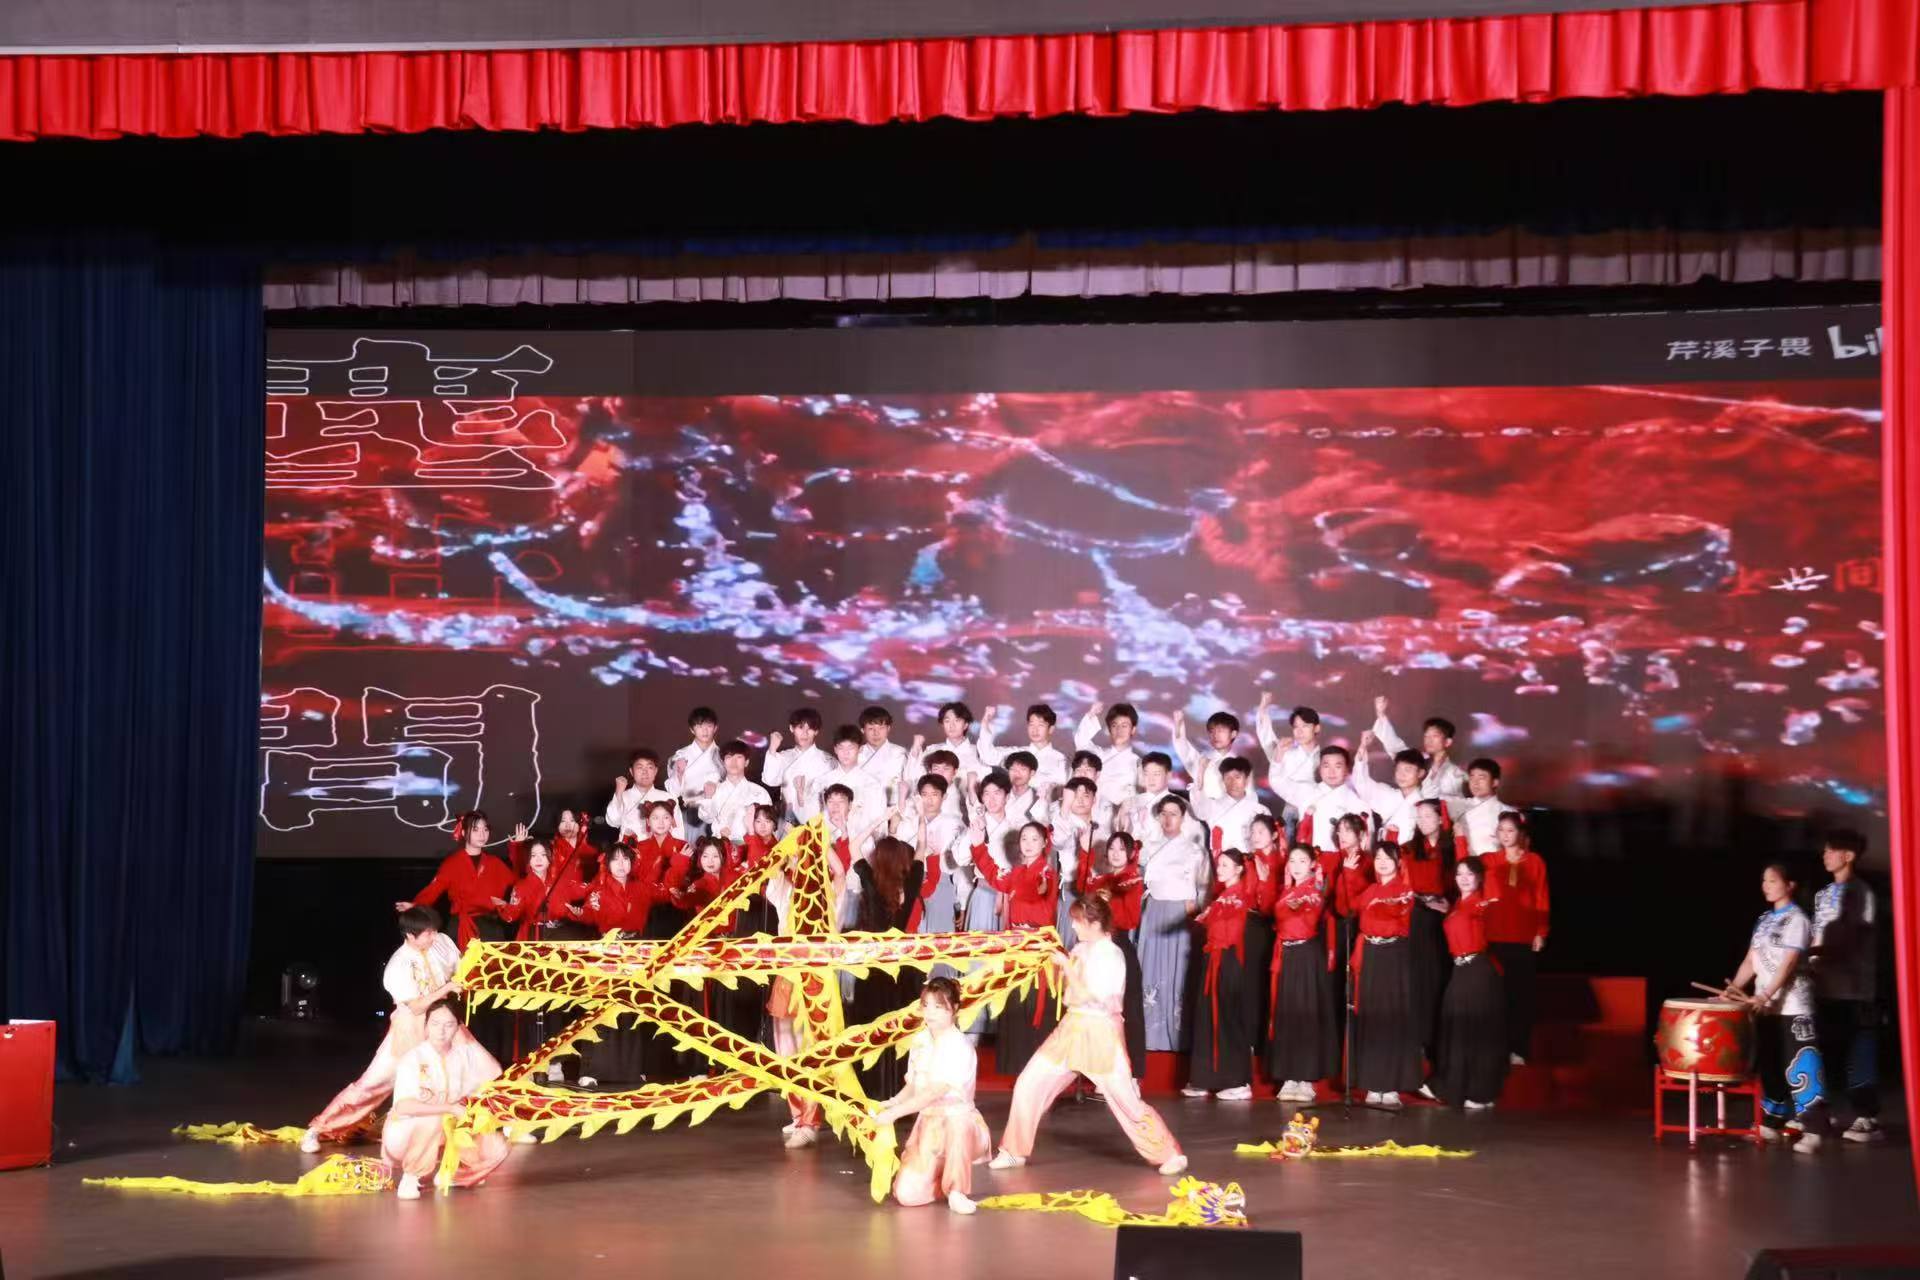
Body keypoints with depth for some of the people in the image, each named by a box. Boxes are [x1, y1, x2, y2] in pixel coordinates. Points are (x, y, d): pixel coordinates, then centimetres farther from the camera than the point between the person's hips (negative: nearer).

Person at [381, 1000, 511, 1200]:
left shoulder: (463, 1053, -5)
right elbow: (404, 1106, -34)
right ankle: (410, 1178, -17)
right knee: (435, 1119, -38)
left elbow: (495, 1075, -17)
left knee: (496, 1148, -13)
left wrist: (469, 1042, -16)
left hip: (444, 1134, 5)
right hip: (404, 1133, -5)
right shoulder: (413, 1058, -20)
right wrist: (451, 1108, -35)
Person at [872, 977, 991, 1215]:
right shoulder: (919, 1041, 6)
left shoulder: (959, 1045, -16)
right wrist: (890, 1104, -7)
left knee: (956, 1124, -45)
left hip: (958, 1117, -5)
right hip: (928, 1123, 6)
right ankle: (942, 1177, 20)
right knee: (908, 1194, -13)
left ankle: (957, 1190, -21)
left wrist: (895, 1113, -25)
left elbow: (935, 1092, -24)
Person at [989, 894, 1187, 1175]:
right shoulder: (1080, 949, 5)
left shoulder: (1112, 955, -16)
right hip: (1071, 1028, 7)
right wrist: (1054, 963, -1)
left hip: (1100, 1033, -7)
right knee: (1028, 1084, 4)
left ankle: (1170, 1155, 9)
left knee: (1126, 1099, -4)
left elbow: (1090, 996, -23)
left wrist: (1066, 964, -19)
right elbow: (1062, 986, 15)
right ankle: (1014, 1151, 16)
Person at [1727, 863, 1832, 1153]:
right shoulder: (1764, 920, 16)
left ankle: (1813, 1130, -14)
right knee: (1769, 1066, 12)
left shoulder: (1797, 920, -7)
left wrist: (1763, 997, -24)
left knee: (1799, 1065, -12)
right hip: (1765, 1006, 8)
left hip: (1792, 1006, -8)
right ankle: (1772, 1124, 20)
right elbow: (1751, 961, 15)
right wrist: (1734, 987, 0)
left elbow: (1788, 965, -16)